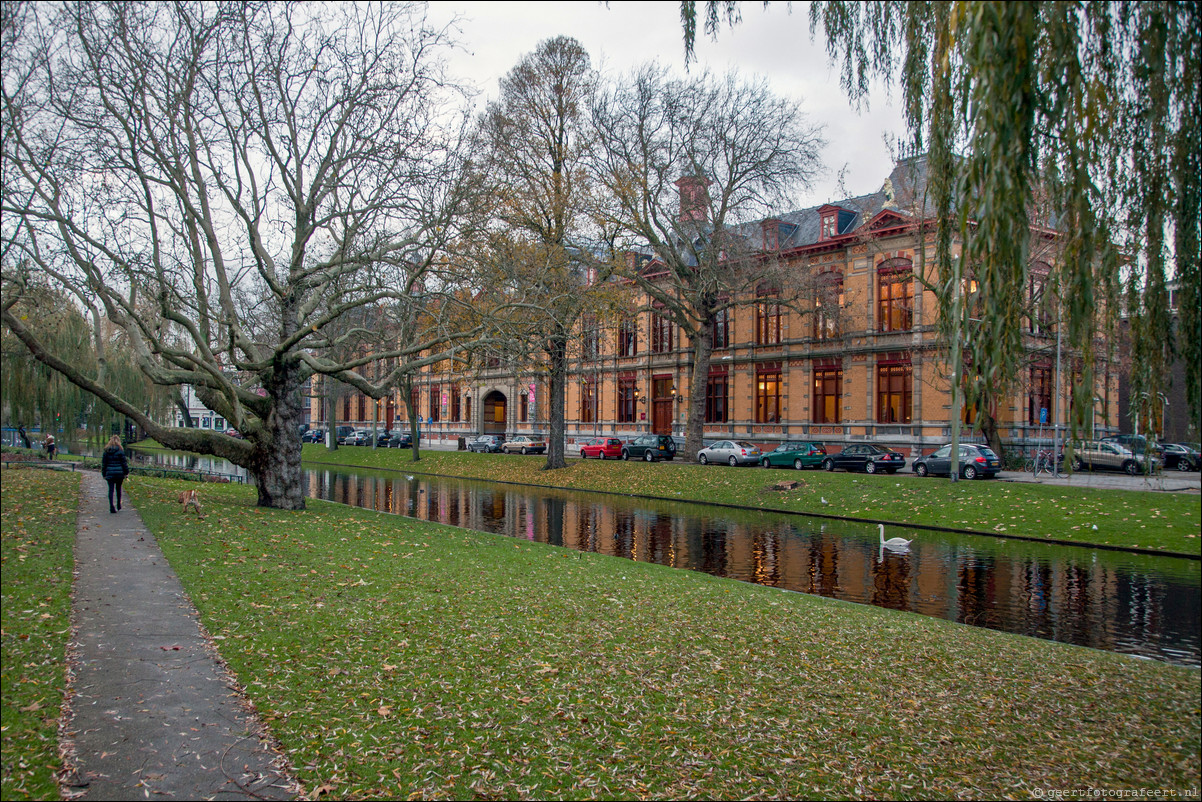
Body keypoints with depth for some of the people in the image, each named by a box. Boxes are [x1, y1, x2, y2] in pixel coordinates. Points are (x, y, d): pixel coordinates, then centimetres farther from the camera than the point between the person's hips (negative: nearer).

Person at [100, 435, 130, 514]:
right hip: (119, 472, -1)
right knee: (118, 488, 15)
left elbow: (103, 463, 6)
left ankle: (111, 506, -9)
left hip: (110, 473, 1)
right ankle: (119, 504, 24)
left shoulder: (106, 451, 2)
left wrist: (104, 474, 13)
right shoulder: (120, 450, -7)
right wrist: (126, 472, 2)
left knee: (111, 489, 2)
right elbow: (124, 462, -6)